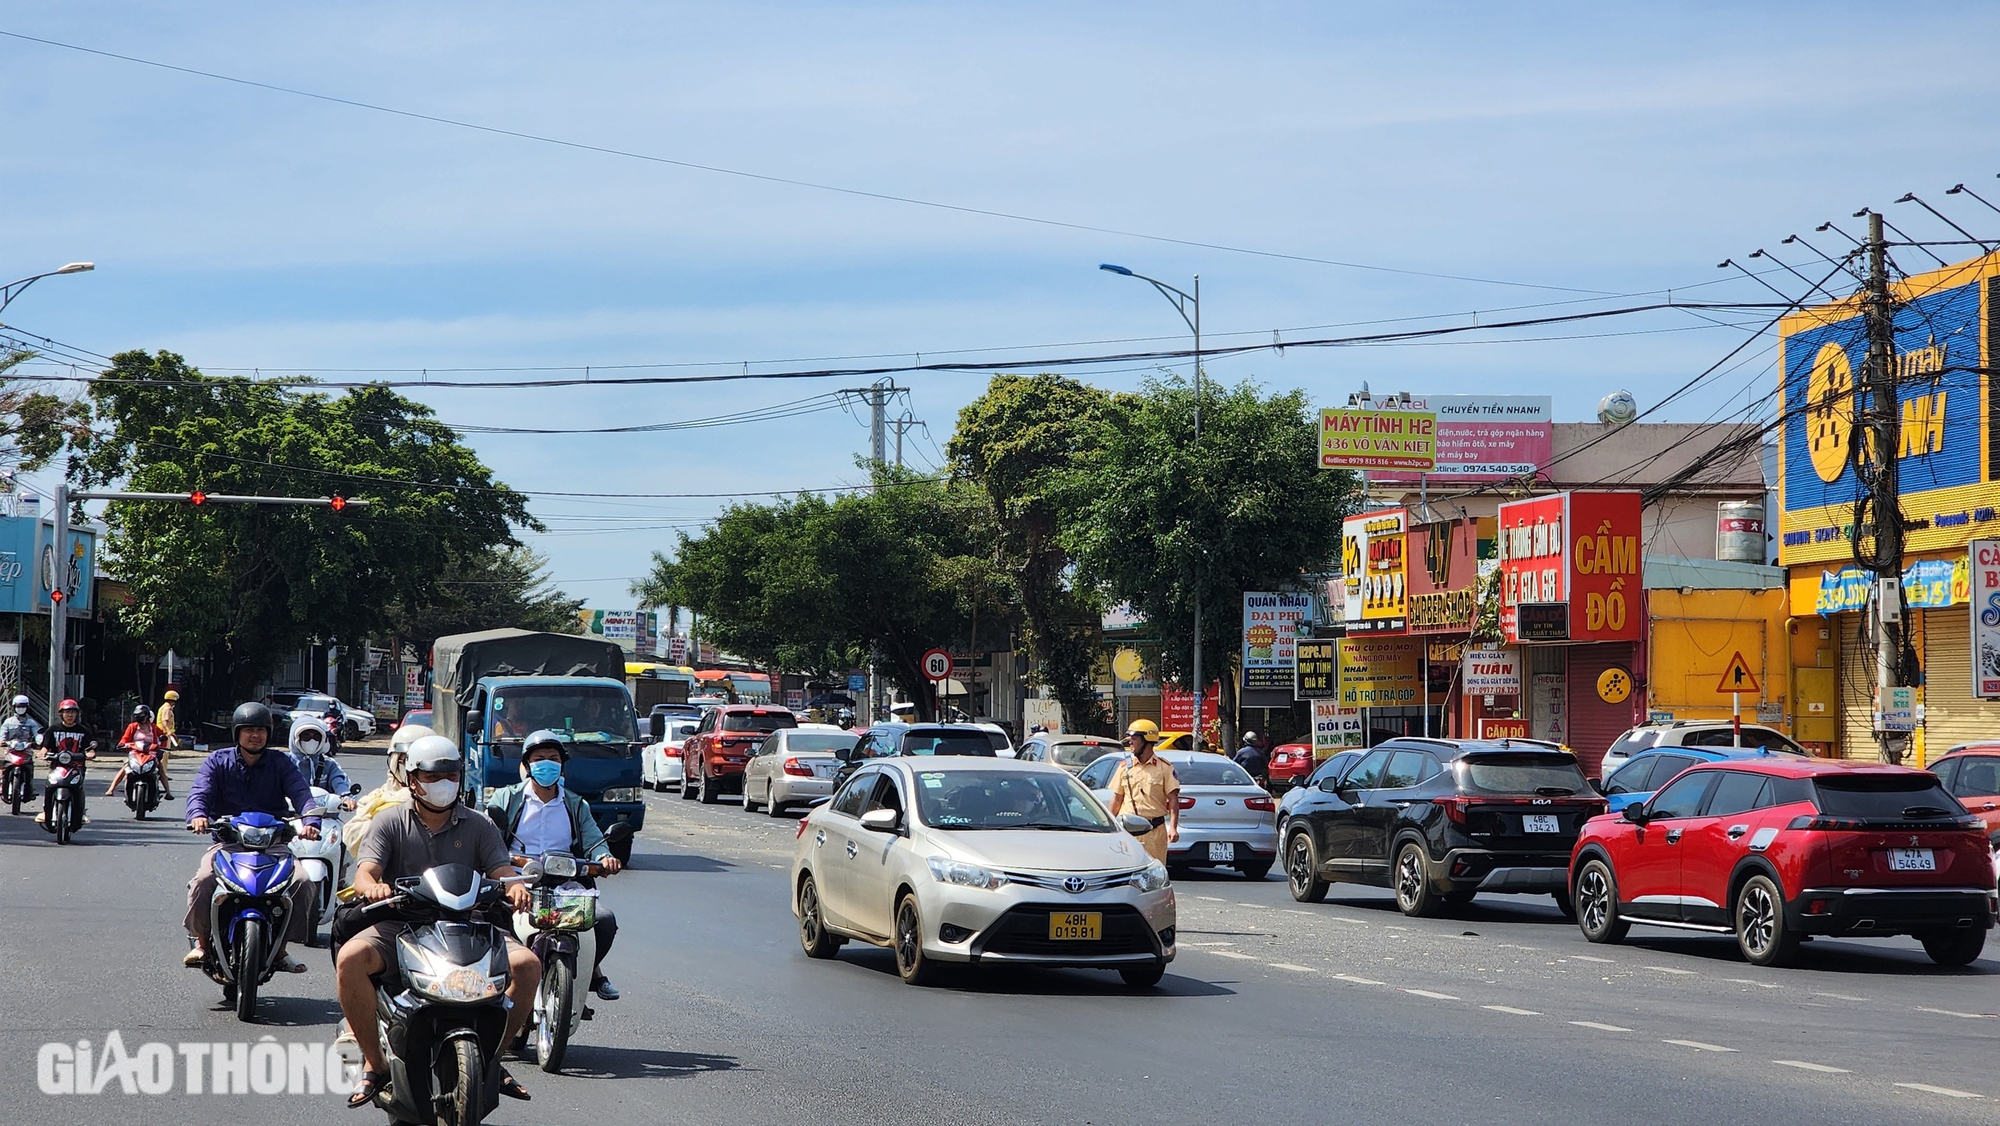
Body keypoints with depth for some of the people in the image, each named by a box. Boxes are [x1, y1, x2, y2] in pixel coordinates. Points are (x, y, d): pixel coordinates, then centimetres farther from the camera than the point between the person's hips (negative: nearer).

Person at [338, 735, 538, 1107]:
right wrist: (373, 887, -31)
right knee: (350, 958, -31)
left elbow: (502, 870, 1)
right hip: (400, 924, -1)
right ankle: (374, 1063, -16)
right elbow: (364, 872, -6)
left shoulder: (478, 826, 12)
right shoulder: (391, 823, 7)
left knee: (526, 964, -23)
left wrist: (515, 886, -25)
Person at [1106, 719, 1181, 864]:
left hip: (1155, 830, -2)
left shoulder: (1164, 767, 1)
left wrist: (1173, 828, -12)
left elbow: (1173, 799, -3)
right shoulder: (1125, 767, 10)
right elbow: (1117, 799, 14)